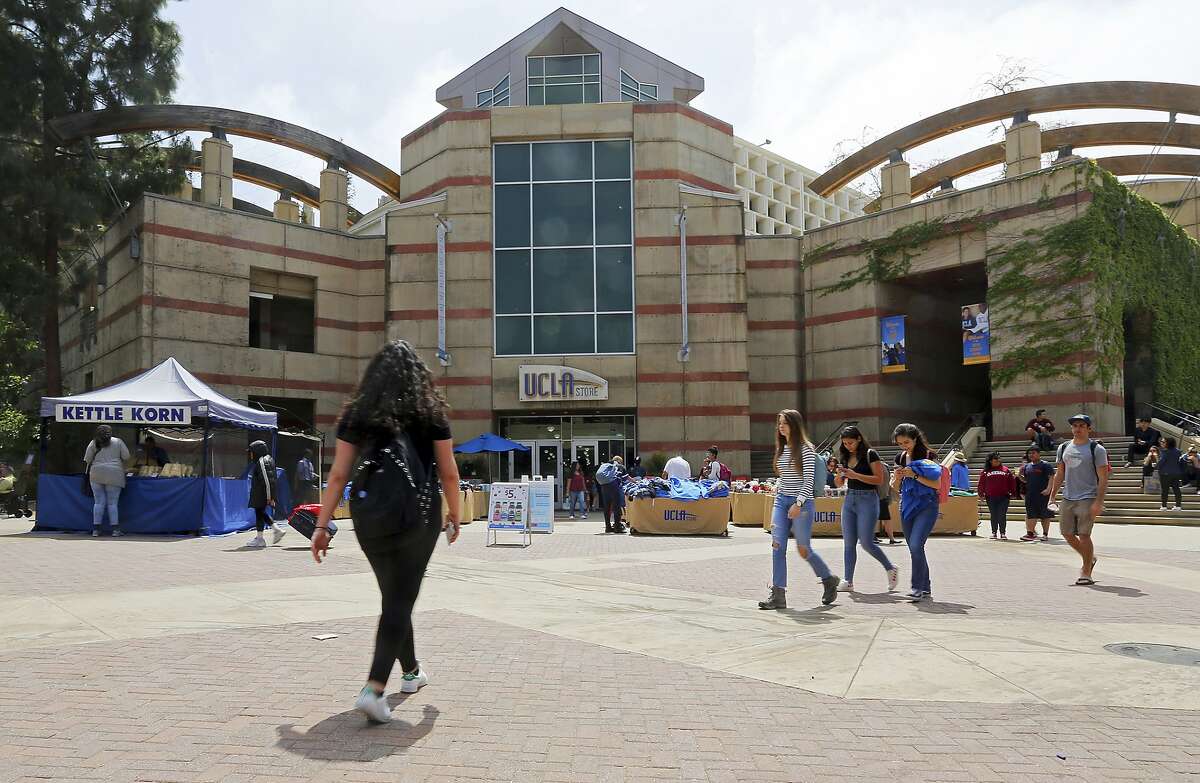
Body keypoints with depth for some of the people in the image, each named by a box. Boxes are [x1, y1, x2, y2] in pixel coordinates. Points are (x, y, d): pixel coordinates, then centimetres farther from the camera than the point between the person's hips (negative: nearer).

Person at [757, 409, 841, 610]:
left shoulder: (805, 449, -8)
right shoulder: (782, 449, 13)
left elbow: (809, 479, -13)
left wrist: (798, 503, -21)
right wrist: (778, 495, 16)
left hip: (801, 503, -6)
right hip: (782, 501, 6)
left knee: (803, 550, 3)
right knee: (777, 545, -8)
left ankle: (829, 580, 29)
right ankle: (778, 595, -7)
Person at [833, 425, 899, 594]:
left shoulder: (870, 454, -7)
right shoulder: (845, 456, 11)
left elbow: (879, 479, -13)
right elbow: (840, 484, 17)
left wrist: (855, 475, -19)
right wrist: (839, 474, -6)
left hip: (867, 499, -6)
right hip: (849, 499, 6)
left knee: (866, 542, -8)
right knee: (848, 543, 3)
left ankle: (891, 569, 14)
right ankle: (848, 581, 5)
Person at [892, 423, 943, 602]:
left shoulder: (926, 456, -7)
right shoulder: (900, 458, 9)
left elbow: (937, 484, -11)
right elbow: (895, 487, 15)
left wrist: (914, 475, -19)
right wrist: (897, 477, -6)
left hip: (926, 506, -6)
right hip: (907, 506, 7)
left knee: (916, 545, -20)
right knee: (915, 549, 9)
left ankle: (917, 587, -14)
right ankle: (925, 588, 20)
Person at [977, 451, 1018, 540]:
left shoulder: (1005, 470, 5)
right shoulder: (985, 471, 4)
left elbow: (1012, 482, 5)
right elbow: (981, 484, 7)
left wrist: (1013, 494, 3)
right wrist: (981, 494, 4)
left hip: (1003, 497, -1)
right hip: (990, 498, 1)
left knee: (1002, 515, -3)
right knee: (993, 516, 8)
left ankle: (1003, 533, 6)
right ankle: (994, 533, 17)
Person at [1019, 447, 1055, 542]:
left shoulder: (1045, 465, -5)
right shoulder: (1026, 466, 13)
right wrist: (1019, 476, -1)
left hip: (1042, 494, -5)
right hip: (1030, 494, 5)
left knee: (1045, 515, 3)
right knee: (1031, 515, 7)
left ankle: (1045, 534, 11)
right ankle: (1030, 533, 10)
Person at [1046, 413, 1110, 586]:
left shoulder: (1096, 449, -4)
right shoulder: (1064, 448, 12)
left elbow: (1103, 479, -8)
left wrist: (1098, 502, -16)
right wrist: (1052, 496, 12)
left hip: (1087, 499, -6)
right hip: (1067, 498, 6)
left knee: (1084, 535, -7)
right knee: (1067, 534, 8)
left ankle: (1086, 573, 4)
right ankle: (1089, 558, 32)